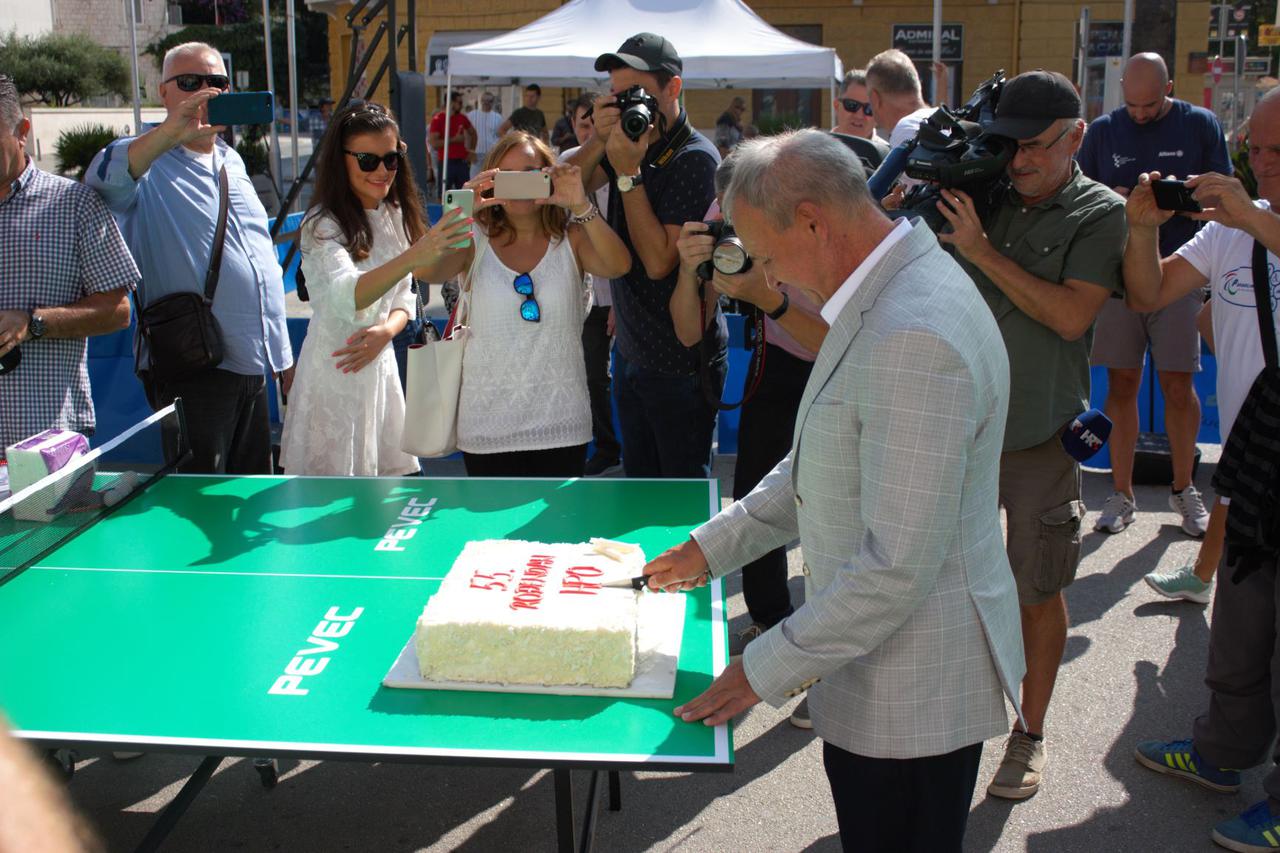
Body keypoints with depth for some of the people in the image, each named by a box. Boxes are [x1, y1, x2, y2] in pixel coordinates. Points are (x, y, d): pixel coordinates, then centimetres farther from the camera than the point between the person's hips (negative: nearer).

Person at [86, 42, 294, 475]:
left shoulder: (232, 161, 17)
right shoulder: (145, 161, -5)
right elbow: (104, 180, -31)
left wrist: (283, 355, 21)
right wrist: (169, 134, -46)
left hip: (253, 365, 7)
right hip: (190, 370, -7)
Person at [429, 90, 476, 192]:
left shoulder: (462, 118, 9)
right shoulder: (437, 119, -7)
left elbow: (473, 133, 27)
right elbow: (434, 144, -16)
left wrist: (472, 150, 14)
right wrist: (454, 139, -17)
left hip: (462, 162, 5)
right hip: (447, 163, -5)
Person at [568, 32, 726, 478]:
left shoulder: (694, 158, -18)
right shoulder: (634, 140, 4)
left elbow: (659, 261, -23)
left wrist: (629, 173, -22)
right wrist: (598, 141, -16)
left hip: (679, 362, -8)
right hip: (631, 350, 8)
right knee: (638, 476, 19)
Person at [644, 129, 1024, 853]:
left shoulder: (915, 337, -29)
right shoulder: (890, 295, 6)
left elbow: (898, 563, -28)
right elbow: (821, 466, 17)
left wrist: (769, 669, -19)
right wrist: (715, 545, 16)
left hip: (912, 689, -10)